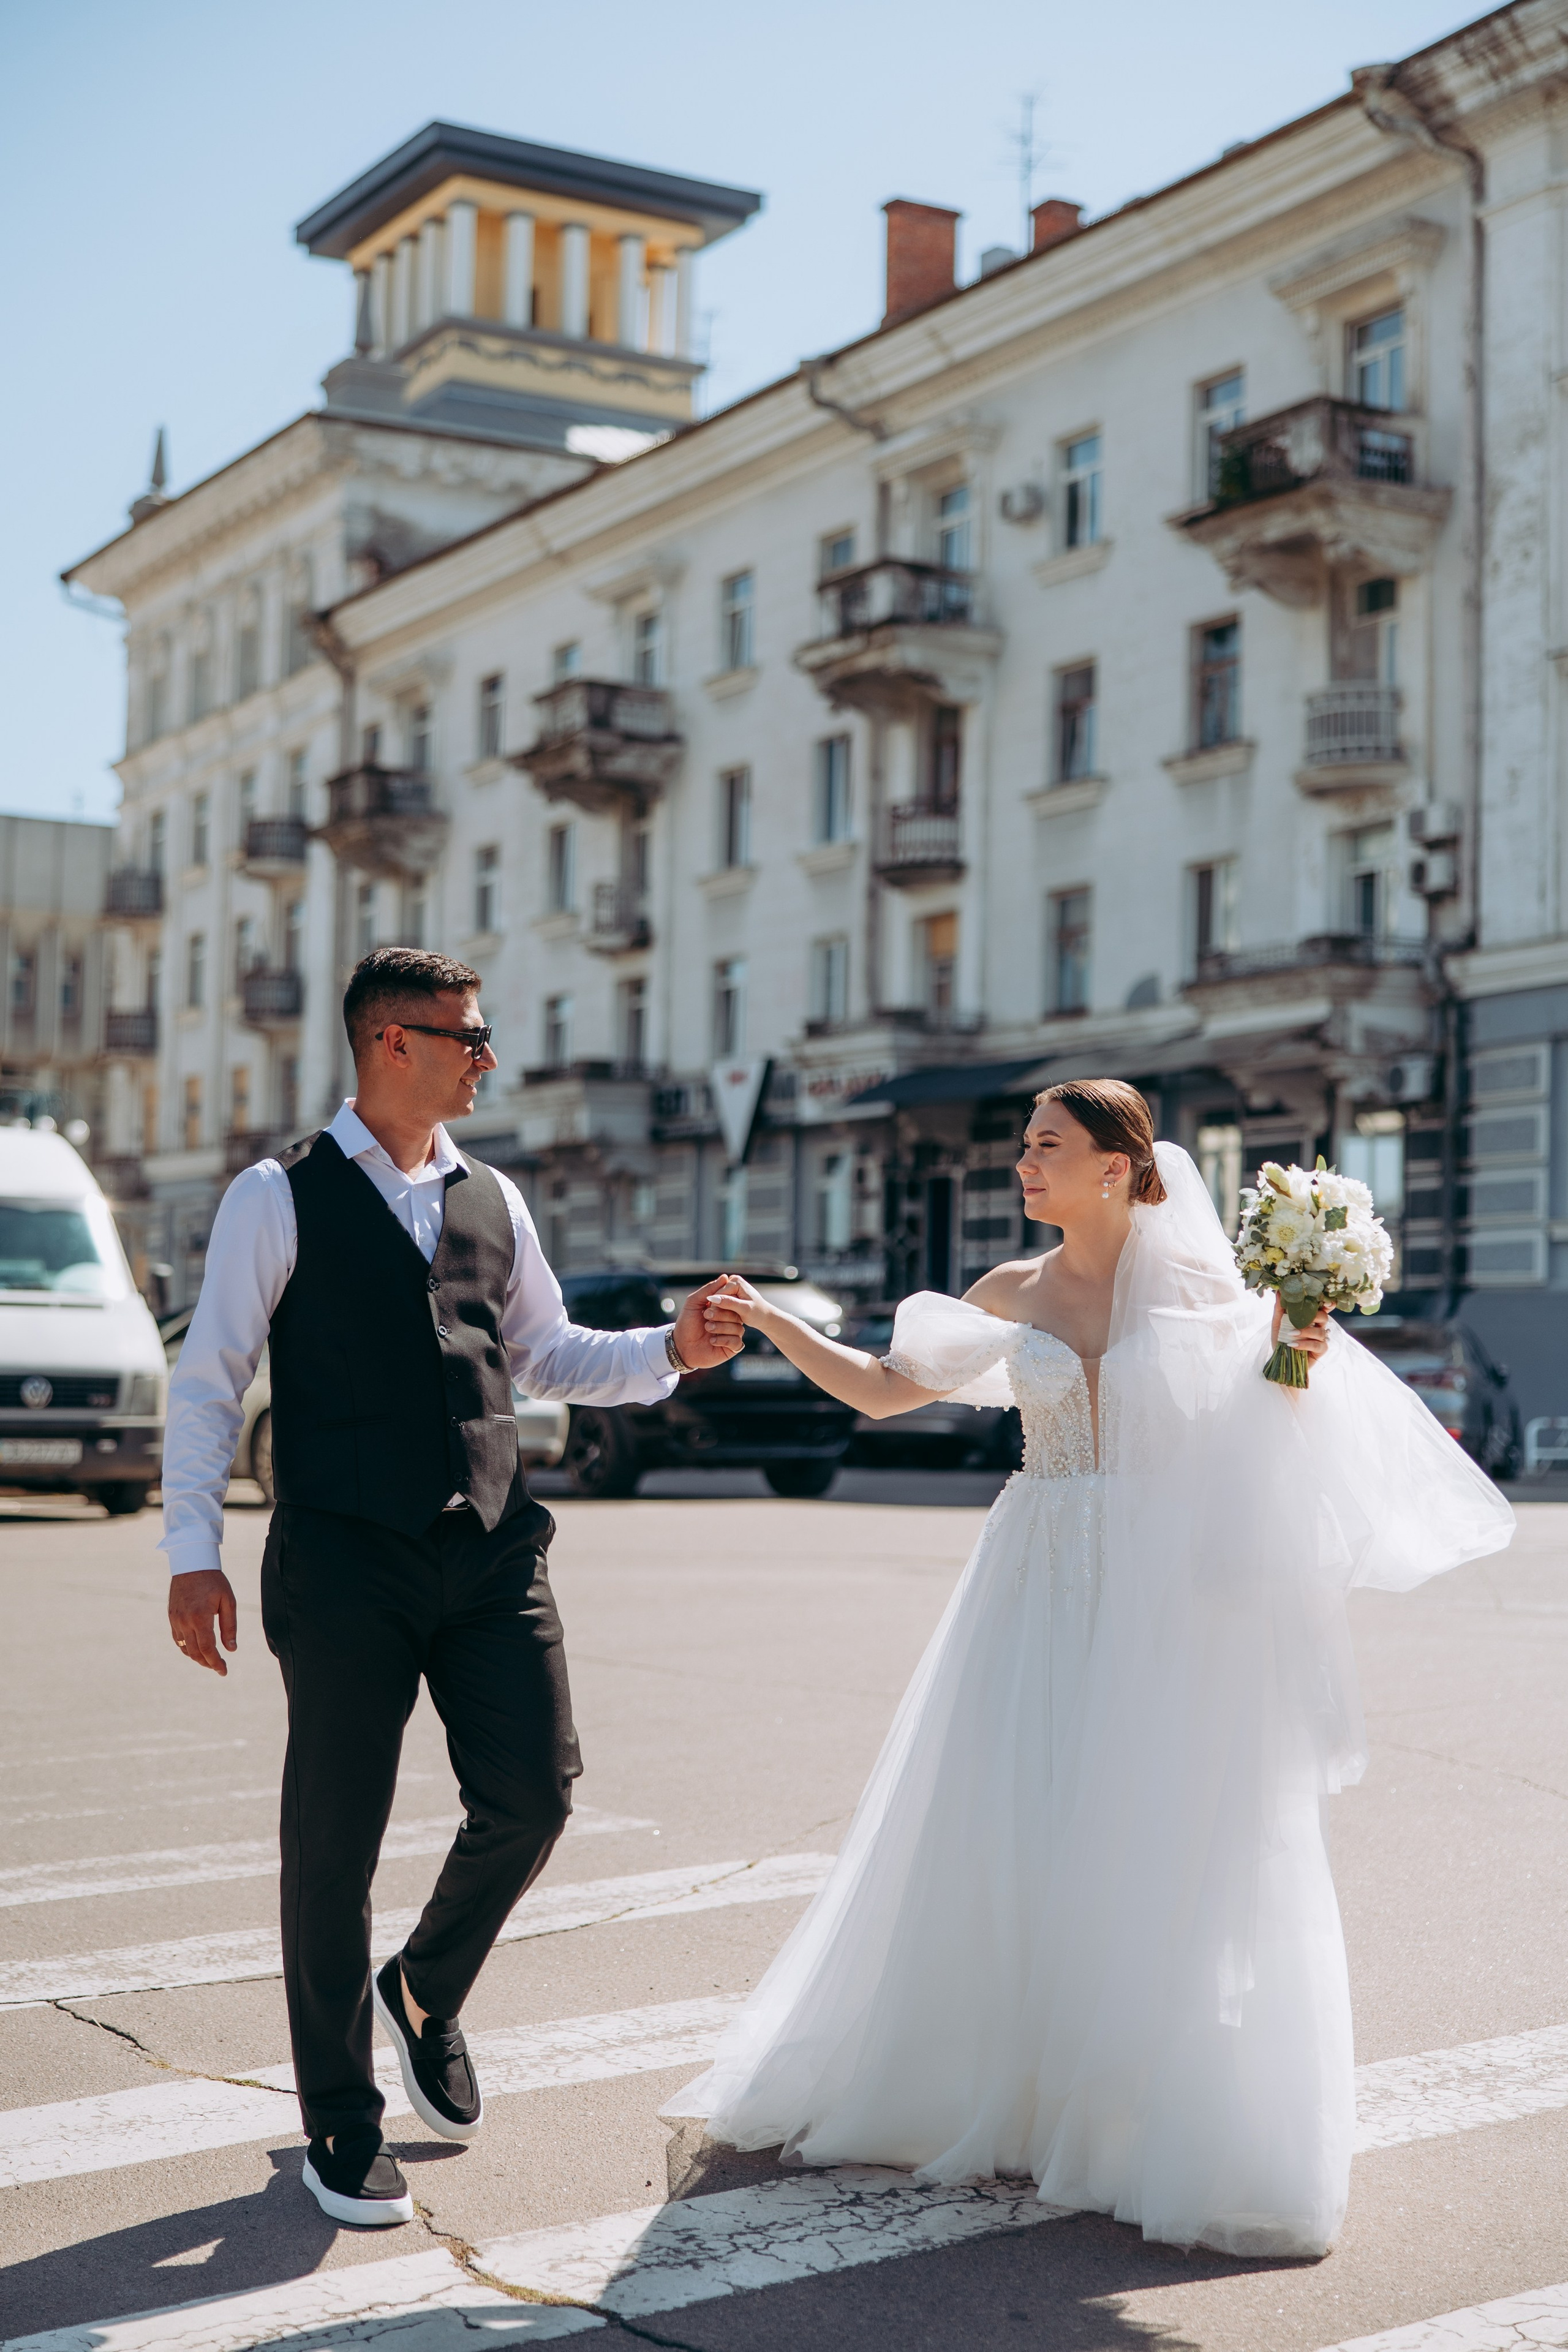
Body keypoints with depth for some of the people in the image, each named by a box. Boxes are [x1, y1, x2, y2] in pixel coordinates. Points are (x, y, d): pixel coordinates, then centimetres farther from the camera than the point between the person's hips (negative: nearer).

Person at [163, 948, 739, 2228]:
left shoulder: (493, 1200, 14)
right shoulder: (279, 1199, -1)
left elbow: (548, 1355, 22)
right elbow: (208, 1381, -2)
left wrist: (670, 1350, 5)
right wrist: (194, 1552, -9)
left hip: (493, 1547, 5)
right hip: (345, 1558, -4)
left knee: (534, 1794, -1)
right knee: (335, 1837, 3)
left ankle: (428, 1991, 31)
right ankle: (342, 2123, 20)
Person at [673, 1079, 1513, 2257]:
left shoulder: (1201, 1286, -2)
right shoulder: (1011, 1294, 5)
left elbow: (1270, 1431, 6)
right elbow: (885, 1387, 11)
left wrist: (1299, 1361, -13)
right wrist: (772, 1324, 4)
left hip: (1160, 1597, -3)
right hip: (1037, 1588, 3)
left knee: (1153, 1855, -2)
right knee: (999, 1842, 4)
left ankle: (1163, 2129, 11)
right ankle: (988, 2091, 22)